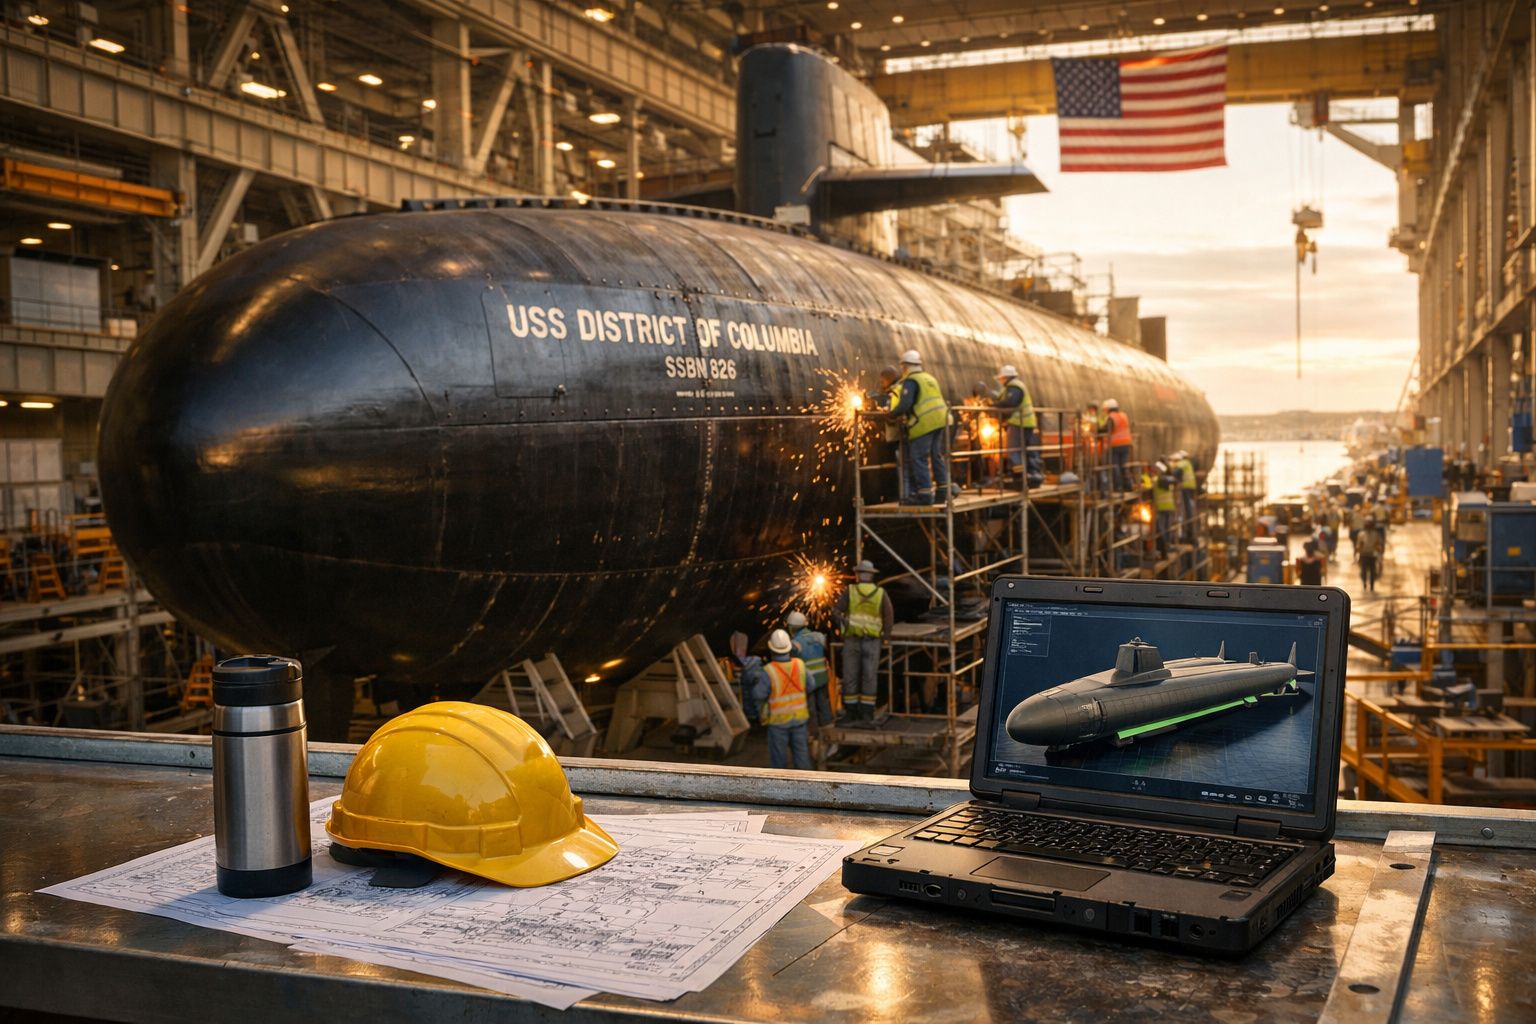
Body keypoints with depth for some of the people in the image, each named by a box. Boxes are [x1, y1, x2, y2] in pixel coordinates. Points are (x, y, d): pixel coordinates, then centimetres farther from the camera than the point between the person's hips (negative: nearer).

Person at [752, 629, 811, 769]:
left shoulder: (769, 671, -24)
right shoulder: (800, 665, -12)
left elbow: (759, 695, -14)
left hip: (778, 720, -3)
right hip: (799, 717, 4)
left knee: (779, 755, 10)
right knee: (801, 752, 15)